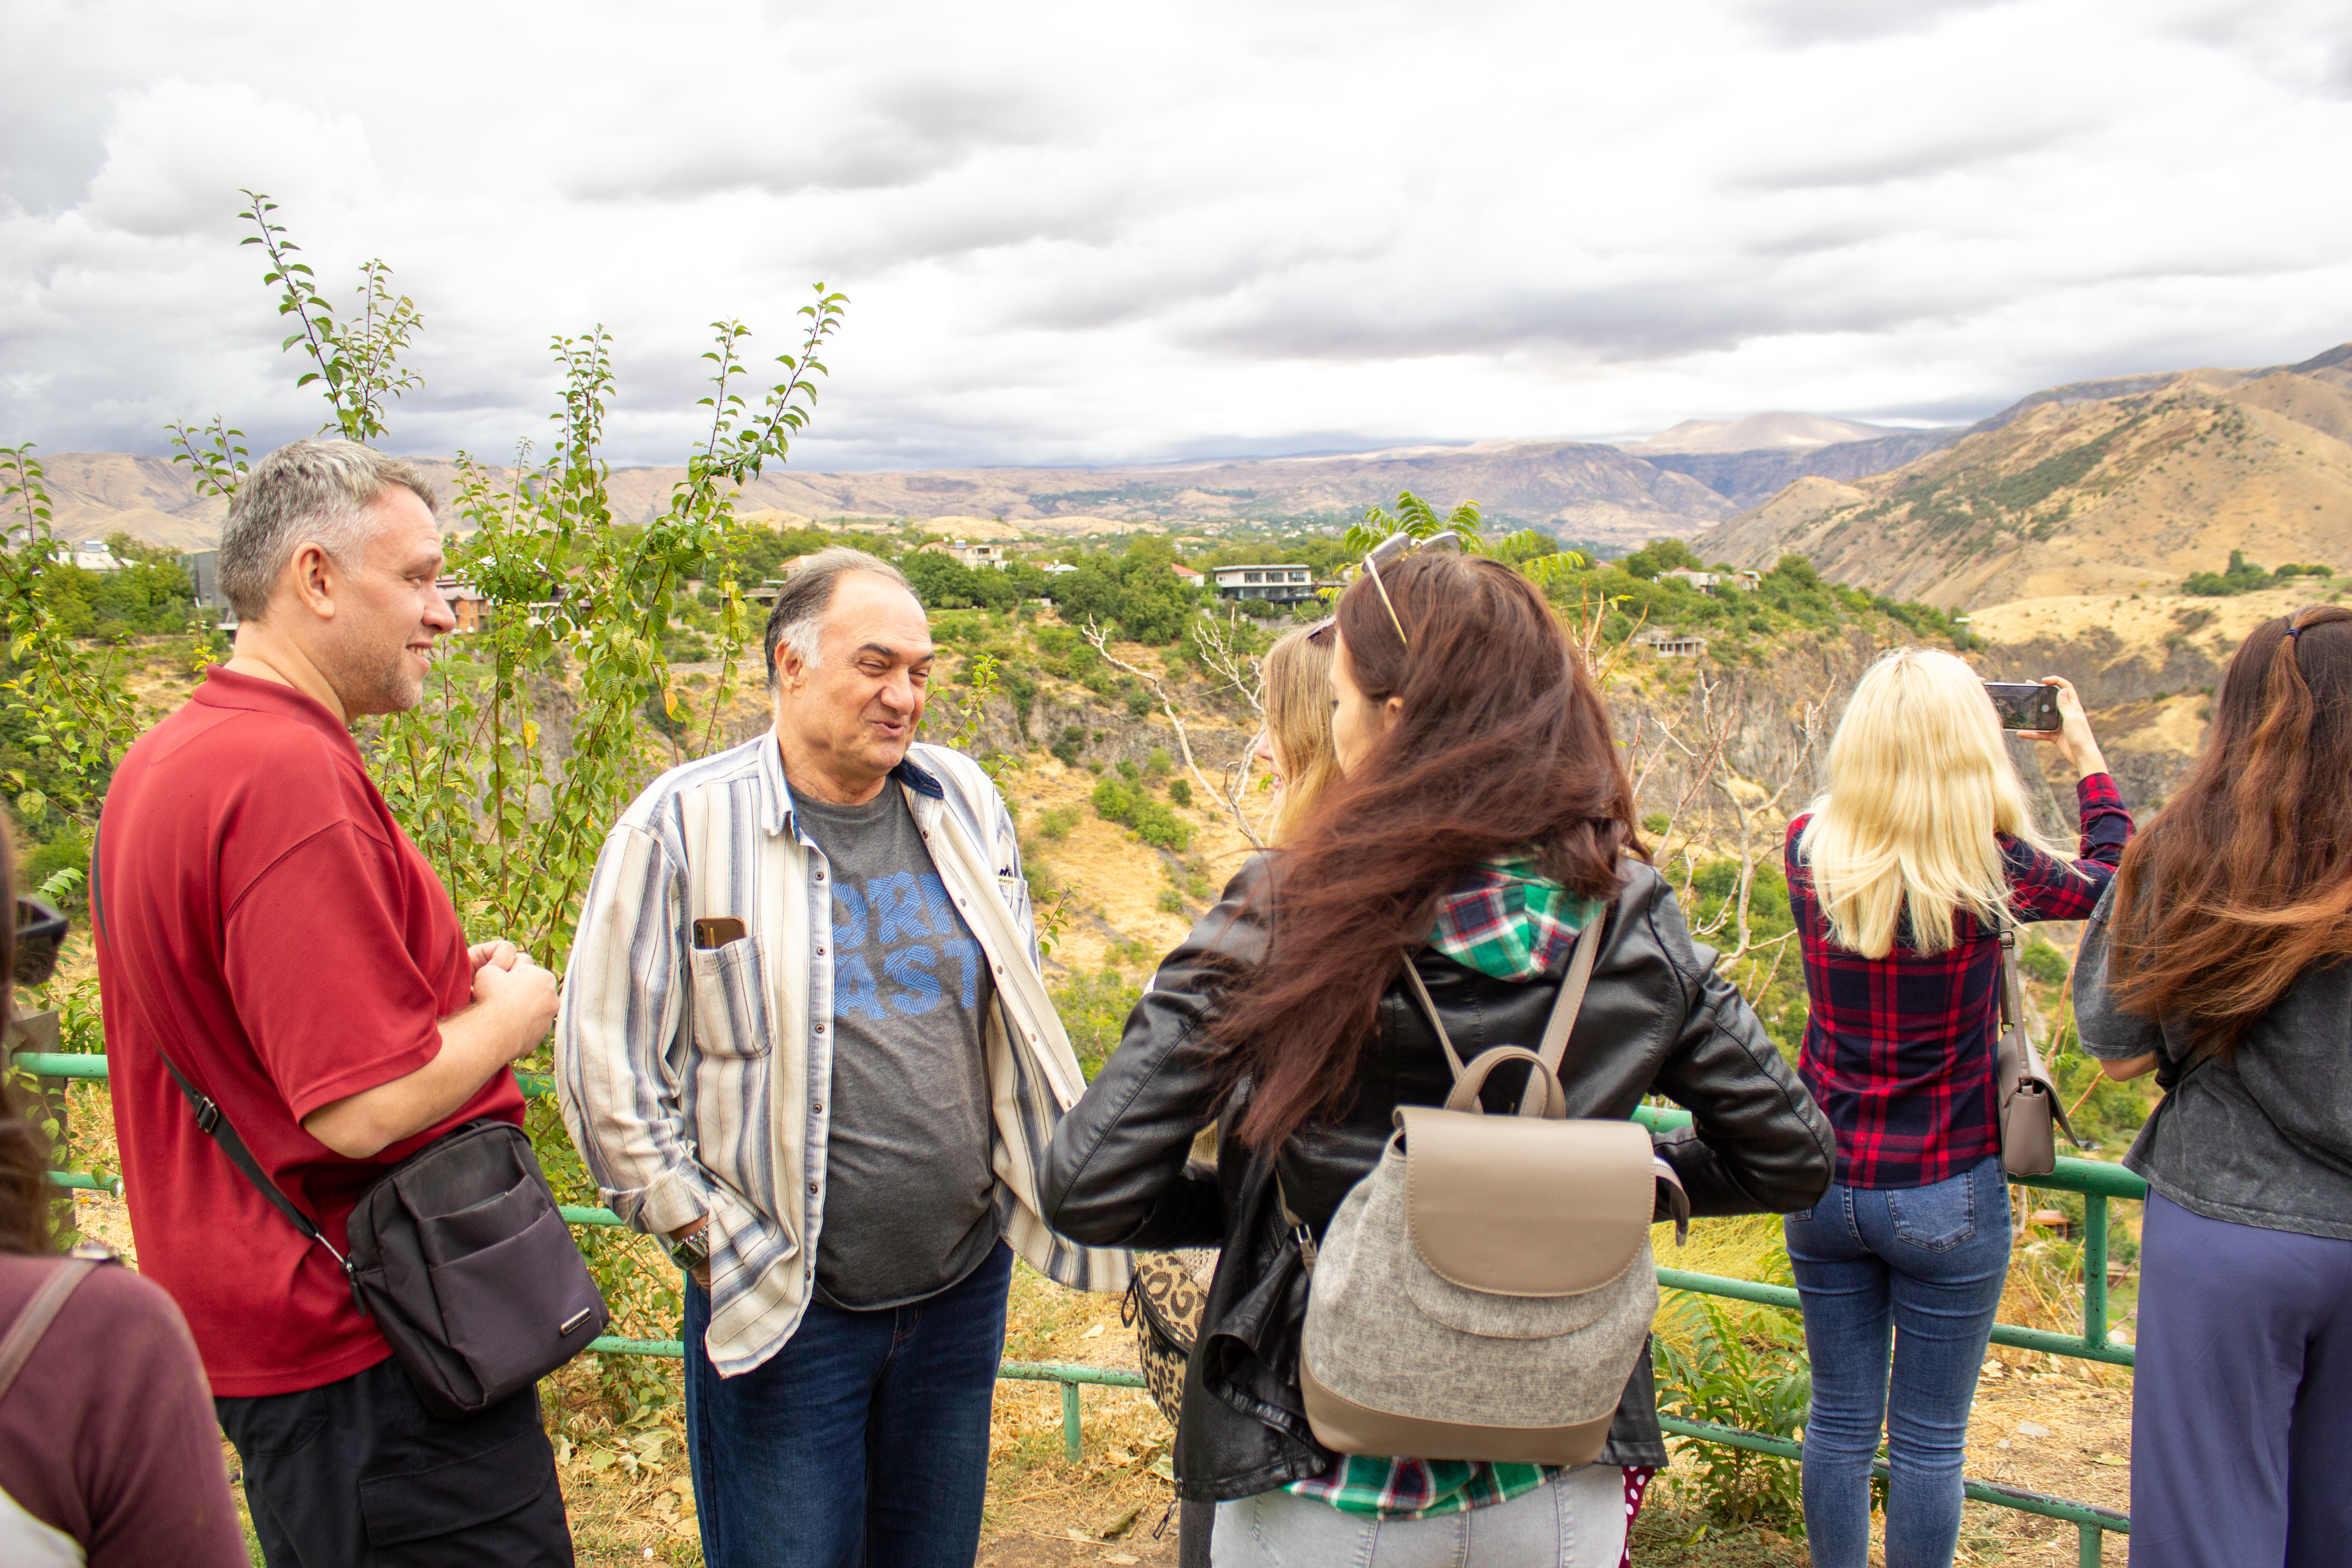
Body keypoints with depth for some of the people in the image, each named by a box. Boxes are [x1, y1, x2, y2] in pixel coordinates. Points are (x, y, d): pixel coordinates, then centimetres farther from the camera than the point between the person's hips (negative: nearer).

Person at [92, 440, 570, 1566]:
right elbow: (366, 1110, -28)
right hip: (368, 1347, -10)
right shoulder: (291, 776, -24)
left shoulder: (159, 763, 9)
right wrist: (513, 1012, -9)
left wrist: (445, 980, 8)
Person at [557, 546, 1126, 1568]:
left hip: (964, 1288, 5)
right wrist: (710, 1239, -8)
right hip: (781, 1309, -4)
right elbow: (607, 1067, -8)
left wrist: (1047, 1187, 11)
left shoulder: (964, 804, 3)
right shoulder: (683, 827, -11)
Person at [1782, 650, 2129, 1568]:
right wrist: (2087, 760, 17)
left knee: (1840, 1422, 16)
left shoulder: (1808, 853, -10)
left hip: (1824, 1184, 3)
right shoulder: (1995, 873, -16)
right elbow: (2114, 882, 6)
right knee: (1929, 1441, 11)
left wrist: (1896, 741, 15)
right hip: (1945, 1198, -3)